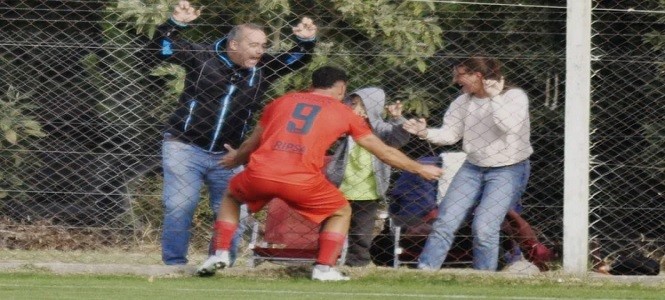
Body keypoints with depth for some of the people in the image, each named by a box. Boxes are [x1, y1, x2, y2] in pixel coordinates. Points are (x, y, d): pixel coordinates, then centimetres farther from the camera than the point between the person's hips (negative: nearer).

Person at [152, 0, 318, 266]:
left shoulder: (262, 69, 2)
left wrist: (306, 42, -15)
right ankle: (174, 264, -1)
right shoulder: (202, 57, -9)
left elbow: (297, 60, 7)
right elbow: (163, 48, -10)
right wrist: (176, 24, -29)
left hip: (228, 155, 4)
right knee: (180, 207, -7)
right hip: (185, 148, -4)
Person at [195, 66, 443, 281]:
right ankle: (324, 268, 8)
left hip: (259, 174, 2)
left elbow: (252, 144, 33)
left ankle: (220, 253, 17)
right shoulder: (344, 113, 18)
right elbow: (383, 151, 23)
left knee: (231, 196, 33)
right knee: (341, 212, 24)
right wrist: (420, 169, 35)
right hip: (302, 181, -2)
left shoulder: (281, 101, 23)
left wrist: (235, 159, 54)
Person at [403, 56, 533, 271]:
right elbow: (450, 133, 0)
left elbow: (511, 127, -26)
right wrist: (425, 133, -17)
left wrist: (494, 97, -26)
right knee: (445, 221, -2)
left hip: (508, 171, -5)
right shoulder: (464, 102, 4)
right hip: (473, 168, 5)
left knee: (484, 227, -17)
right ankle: (424, 271, 2)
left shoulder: (515, 97, -11)